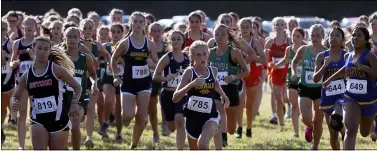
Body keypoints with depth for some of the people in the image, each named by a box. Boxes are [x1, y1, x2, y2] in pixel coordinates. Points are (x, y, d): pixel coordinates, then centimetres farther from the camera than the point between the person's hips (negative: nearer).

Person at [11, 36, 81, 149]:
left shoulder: (56, 69, -4)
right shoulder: (27, 75, 5)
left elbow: (77, 87, 3)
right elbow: (15, 97, 14)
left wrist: (74, 104, -14)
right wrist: (14, 104, -10)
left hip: (58, 119, -1)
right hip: (38, 120, 1)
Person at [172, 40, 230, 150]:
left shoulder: (213, 71, 1)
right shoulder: (189, 72, -9)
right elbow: (175, 98, -17)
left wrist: (223, 95, 14)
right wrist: (191, 84, -28)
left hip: (210, 116, 0)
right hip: (192, 117, 0)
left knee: (202, 144, -28)